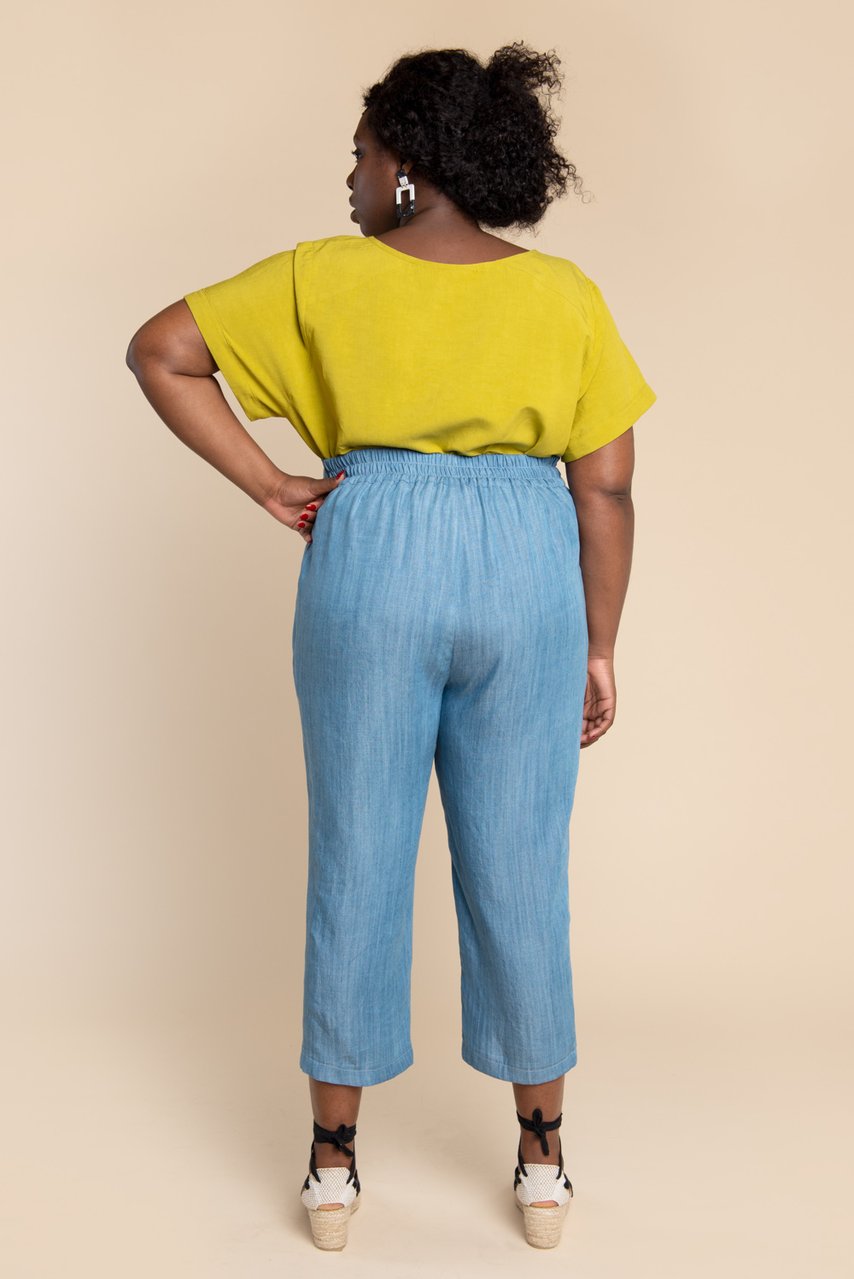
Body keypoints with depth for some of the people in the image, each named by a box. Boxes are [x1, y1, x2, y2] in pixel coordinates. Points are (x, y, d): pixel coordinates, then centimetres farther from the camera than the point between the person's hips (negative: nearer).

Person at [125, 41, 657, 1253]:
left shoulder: (323, 277, 1)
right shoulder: (565, 294, 3)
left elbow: (159, 351, 0)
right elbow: (608, 487, 0)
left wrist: (269, 488, 1)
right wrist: (599, 647, 7)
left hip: (371, 563, -1)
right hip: (526, 572, 1)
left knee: (359, 861, 9)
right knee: (521, 870, 10)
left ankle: (335, 1161, 21)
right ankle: (544, 1162, 22)